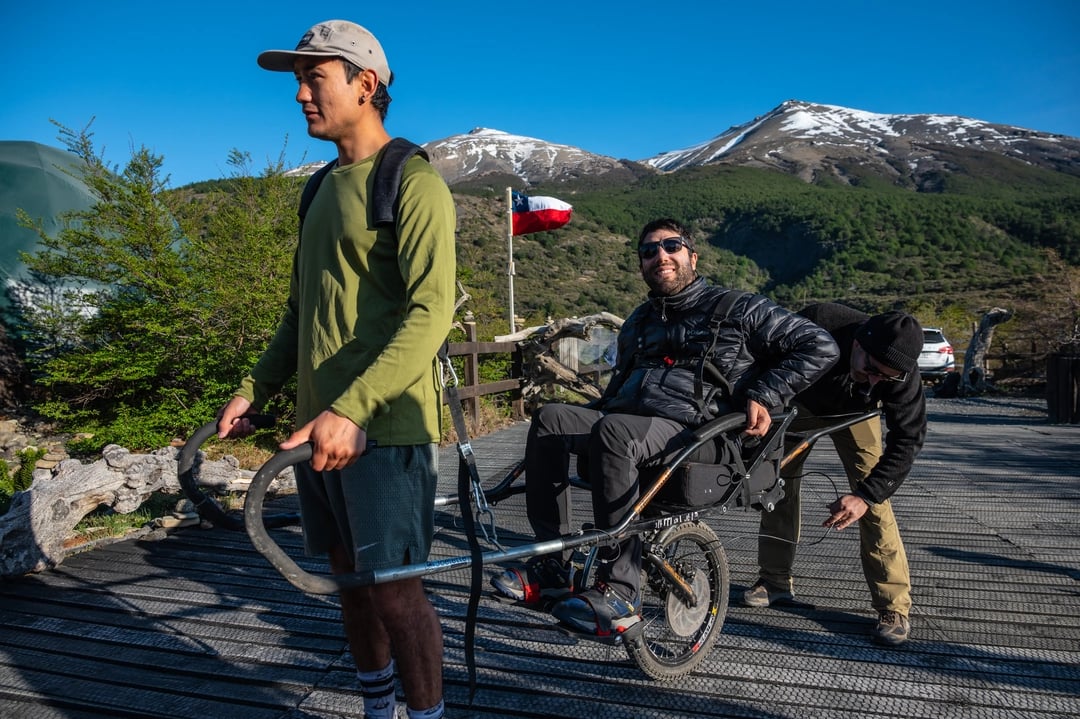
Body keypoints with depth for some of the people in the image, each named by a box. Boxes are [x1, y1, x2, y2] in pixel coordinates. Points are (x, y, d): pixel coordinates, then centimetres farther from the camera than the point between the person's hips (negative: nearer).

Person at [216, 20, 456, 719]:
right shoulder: (325, 188, 18)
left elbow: (431, 313, -20)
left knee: (394, 589, -3)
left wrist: (352, 408, -29)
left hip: (385, 424, -8)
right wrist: (255, 388, 11)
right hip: (320, 423, 8)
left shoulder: (412, 181, -9)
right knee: (350, 577, 16)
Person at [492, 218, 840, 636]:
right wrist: (585, 418, 15)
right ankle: (552, 565, -18)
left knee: (613, 430, -37)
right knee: (549, 420, -22)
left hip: (691, 432, -6)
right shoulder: (638, 323, 29)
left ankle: (620, 592, -33)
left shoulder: (736, 310, 10)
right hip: (626, 423, 6)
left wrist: (764, 397, -7)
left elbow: (819, 347, 6)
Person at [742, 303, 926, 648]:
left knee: (873, 500, -15)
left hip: (852, 412, 0)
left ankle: (894, 608, -6)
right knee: (779, 481, 4)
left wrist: (865, 494, -37)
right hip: (799, 402, 1)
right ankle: (775, 580, 20)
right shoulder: (816, 324, -41)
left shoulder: (901, 373, -35)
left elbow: (908, 438, -29)